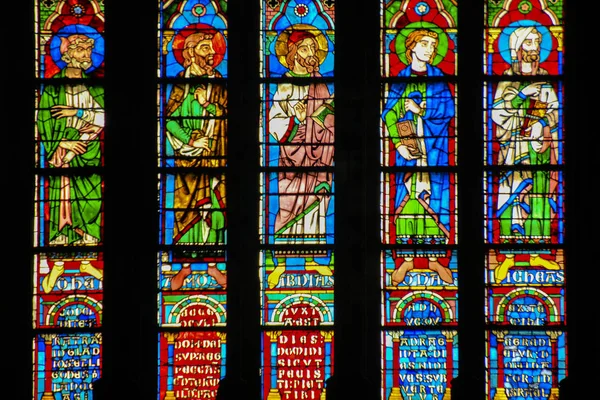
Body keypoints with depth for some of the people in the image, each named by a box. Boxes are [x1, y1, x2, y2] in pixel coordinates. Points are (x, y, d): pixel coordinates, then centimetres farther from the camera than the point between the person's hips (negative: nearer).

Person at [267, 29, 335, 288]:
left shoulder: (319, 83, 11)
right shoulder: (285, 85, -4)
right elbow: (274, 123, -9)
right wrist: (295, 120, -23)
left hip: (319, 155, 5)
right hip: (294, 156, -5)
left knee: (315, 207, 7)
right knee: (289, 208, -6)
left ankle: (310, 260, 15)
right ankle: (280, 264, 0)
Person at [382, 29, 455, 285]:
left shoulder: (437, 77, 7)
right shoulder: (401, 78, 6)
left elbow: (448, 109, -3)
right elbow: (389, 114, -1)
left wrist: (420, 109, -12)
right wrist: (399, 143, -12)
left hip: (433, 146, 0)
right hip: (409, 145, 0)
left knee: (432, 195, -1)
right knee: (408, 194, -2)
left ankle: (434, 257, 7)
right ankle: (407, 258, 5)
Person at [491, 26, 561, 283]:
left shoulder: (544, 79, 13)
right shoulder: (508, 78, 2)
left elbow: (554, 112, 10)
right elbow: (498, 113, -7)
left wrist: (542, 124, -6)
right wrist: (521, 94, -14)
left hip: (541, 147, 4)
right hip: (515, 146, -4)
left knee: (539, 198, 2)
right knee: (512, 195, -8)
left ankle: (535, 254, 7)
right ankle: (508, 257, -4)